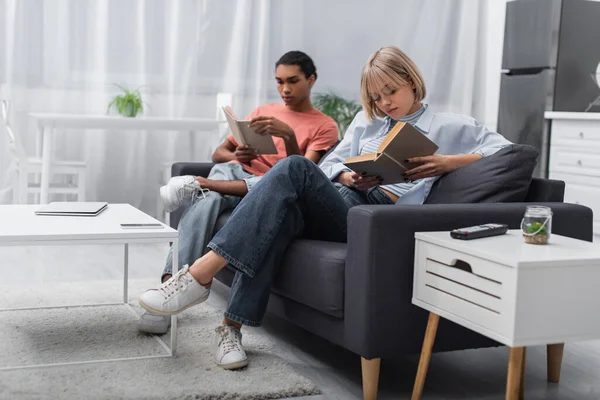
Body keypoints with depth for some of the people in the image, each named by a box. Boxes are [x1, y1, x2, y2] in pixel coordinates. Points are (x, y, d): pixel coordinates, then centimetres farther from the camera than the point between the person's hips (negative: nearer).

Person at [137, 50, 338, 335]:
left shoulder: (325, 125, 12)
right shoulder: (263, 112, 25)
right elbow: (218, 153, 20)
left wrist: (288, 135, -20)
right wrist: (235, 156, -4)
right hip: (236, 174, 2)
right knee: (209, 199, -34)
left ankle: (201, 183, -30)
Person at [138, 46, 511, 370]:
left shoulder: (449, 126, 16)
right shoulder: (366, 120, 29)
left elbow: (505, 150, 8)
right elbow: (331, 165, 20)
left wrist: (448, 162, -7)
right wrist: (349, 178, -4)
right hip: (334, 205, 5)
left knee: (295, 168, -30)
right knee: (282, 213, -34)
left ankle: (202, 273, -37)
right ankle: (232, 327, -31)